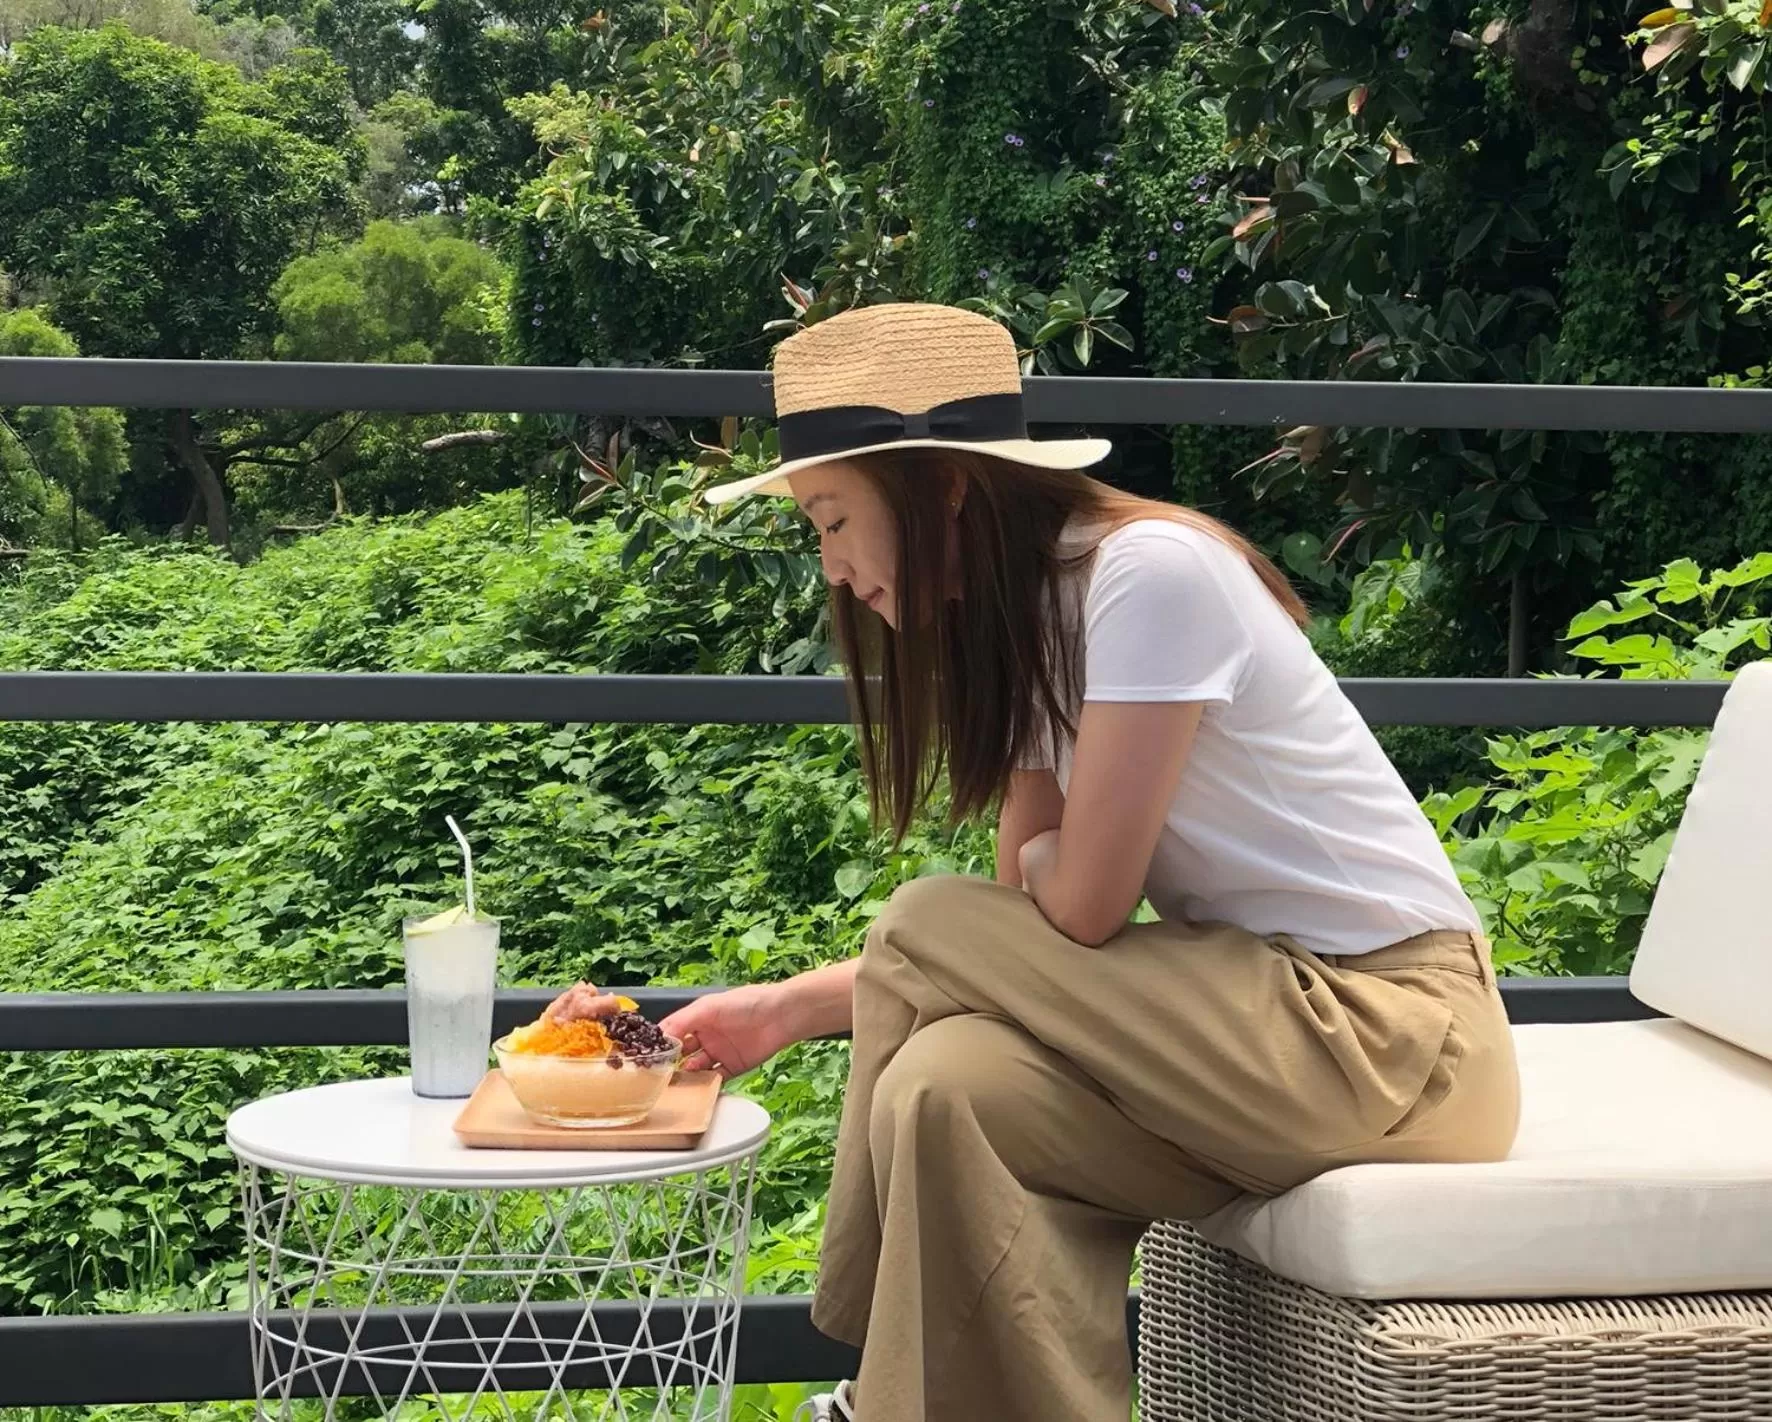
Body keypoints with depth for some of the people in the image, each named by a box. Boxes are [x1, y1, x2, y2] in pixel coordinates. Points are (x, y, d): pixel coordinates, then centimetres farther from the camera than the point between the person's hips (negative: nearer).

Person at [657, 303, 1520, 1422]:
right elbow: (1024, 938, 10)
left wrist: (1043, 861, 4)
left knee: (923, 935, -16)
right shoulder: (1029, 627, 9)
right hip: (1268, 1008, 7)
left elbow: (1084, 907, -19)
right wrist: (788, 1008, 5)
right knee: (946, 1088, -19)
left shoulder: (1150, 571, -18)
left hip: (1395, 1032, -7)